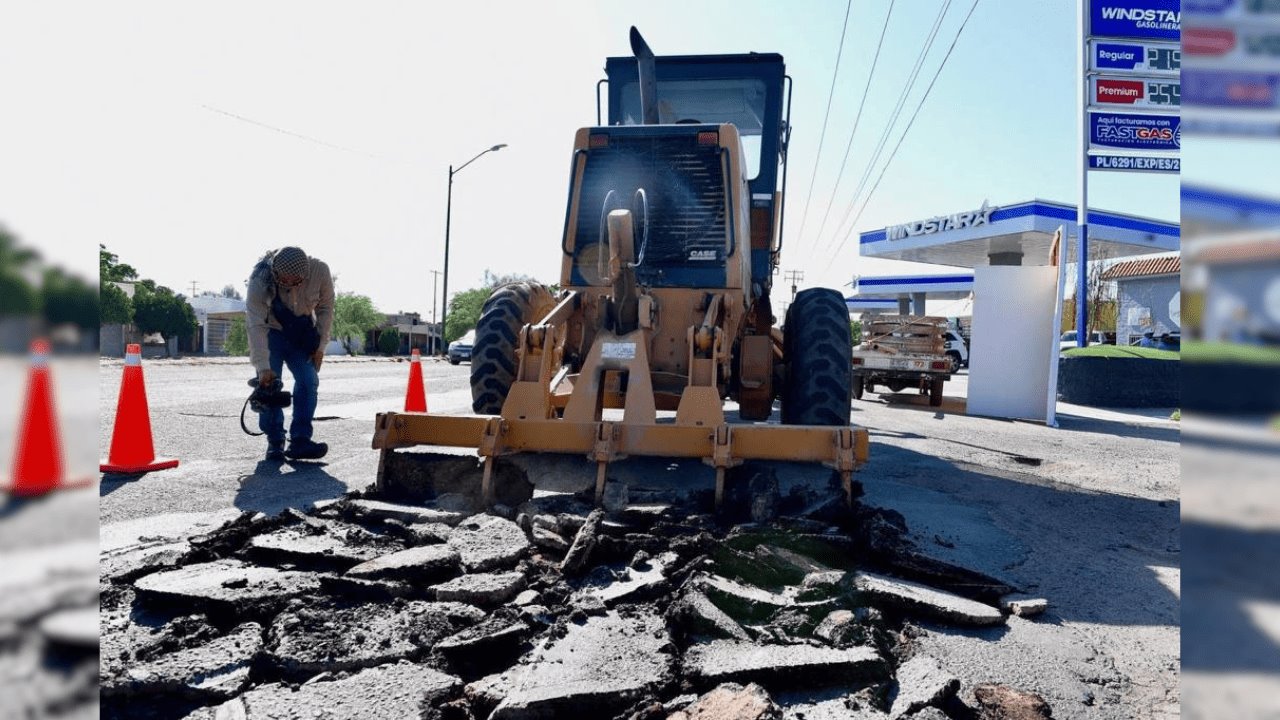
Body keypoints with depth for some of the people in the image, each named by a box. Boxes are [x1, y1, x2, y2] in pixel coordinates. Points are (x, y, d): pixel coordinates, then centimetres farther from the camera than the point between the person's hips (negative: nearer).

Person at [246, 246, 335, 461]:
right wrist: (263, 367, -35)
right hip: (270, 333, -2)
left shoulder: (320, 272, -26)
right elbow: (256, 325, -31)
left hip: (303, 334, 2)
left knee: (309, 383, -9)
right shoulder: (260, 280, -31)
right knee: (269, 385, -10)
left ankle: (300, 441, -5)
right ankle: (274, 441, 1)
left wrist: (321, 345, -10)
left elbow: (325, 309, -9)